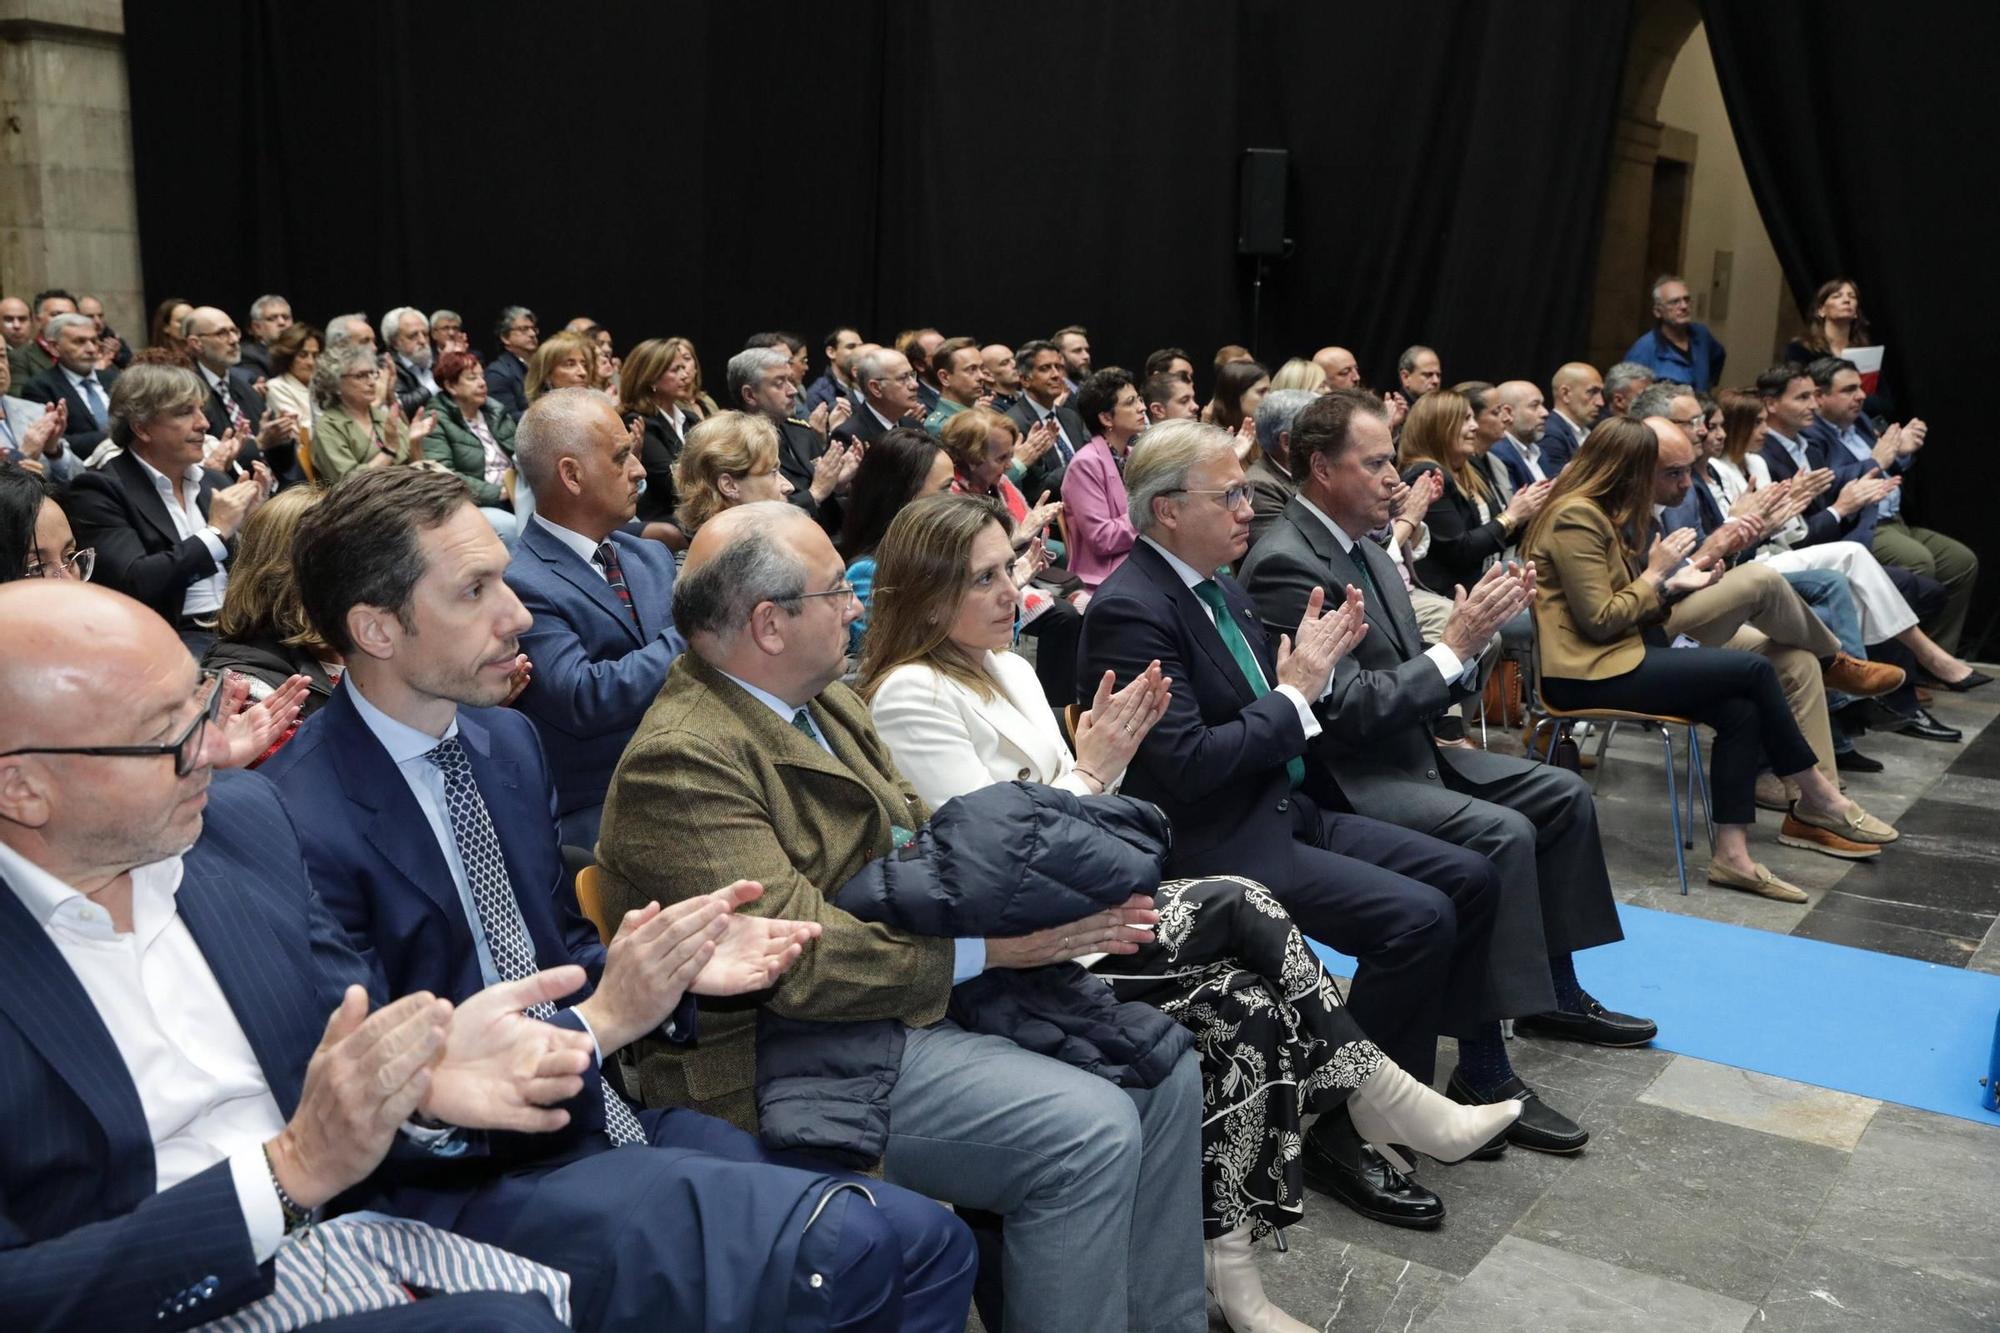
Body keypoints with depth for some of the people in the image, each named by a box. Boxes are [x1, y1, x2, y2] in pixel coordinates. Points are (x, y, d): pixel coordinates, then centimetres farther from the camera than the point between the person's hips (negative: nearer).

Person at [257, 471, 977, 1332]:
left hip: (602, 1109, 7)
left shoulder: (507, 739, 7)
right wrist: (599, 1019, -19)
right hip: (475, 1185, -7)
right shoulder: (303, 823, -18)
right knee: (861, 1247, -24)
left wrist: (670, 963, -4)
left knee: (929, 1243, -7)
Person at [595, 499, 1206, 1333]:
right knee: (1087, 1131, -22)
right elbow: (801, 960, -24)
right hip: (798, 1056, -9)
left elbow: (920, 831, 11)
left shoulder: (825, 701, 10)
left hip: (930, 985, 9)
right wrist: (986, 945, -19)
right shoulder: (680, 763, -19)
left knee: (1162, 1068, 2)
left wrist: (1064, 892, -7)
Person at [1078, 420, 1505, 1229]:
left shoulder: (1218, 586, 10)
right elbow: (1187, 766, -24)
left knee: (1470, 880, 3)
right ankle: (1341, 1134, -7)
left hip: (1287, 808, 10)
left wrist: (1312, 667, -3)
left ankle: (1412, 1083, 16)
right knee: (1417, 917, -22)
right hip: (1214, 845, -9)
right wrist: (1294, 693, -16)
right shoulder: (1130, 610, -18)